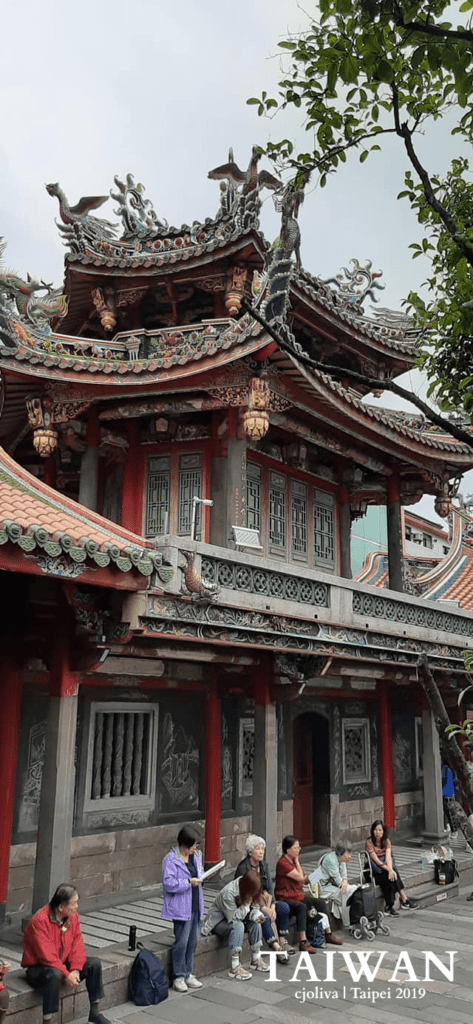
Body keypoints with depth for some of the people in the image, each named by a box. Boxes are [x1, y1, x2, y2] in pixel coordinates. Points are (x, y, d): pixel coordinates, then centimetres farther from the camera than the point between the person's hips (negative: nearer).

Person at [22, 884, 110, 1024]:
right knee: (55, 975, -39)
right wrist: (66, 975, -29)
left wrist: (75, 969, -18)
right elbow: (46, 956, -28)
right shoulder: (40, 920, -25)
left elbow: (77, 944, -3)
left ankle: (94, 1011, 6)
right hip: (38, 968, -7)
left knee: (94, 963, -6)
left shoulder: (72, 916, -2)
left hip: (63, 964, 7)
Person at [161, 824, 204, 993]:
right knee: (181, 942, -3)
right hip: (181, 908, -7)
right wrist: (188, 882, -22)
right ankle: (179, 977, 11)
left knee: (193, 941, 13)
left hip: (196, 906, 7)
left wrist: (200, 877, 0)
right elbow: (168, 883, -19)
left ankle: (188, 974, 26)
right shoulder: (171, 859, -13)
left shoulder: (196, 856, 11)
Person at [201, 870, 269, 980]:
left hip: (234, 917, 7)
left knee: (255, 922, -15)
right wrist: (246, 904, -34)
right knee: (238, 926, -34)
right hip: (218, 920, -7)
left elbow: (254, 907, -2)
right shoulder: (228, 893, -33)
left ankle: (256, 959, -3)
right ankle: (234, 968, -33)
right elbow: (233, 918, -31)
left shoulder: (250, 890, -10)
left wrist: (256, 915, -24)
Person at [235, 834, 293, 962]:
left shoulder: (263, 865, 5)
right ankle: (277, 948, -30)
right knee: (265, 916, -33)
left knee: (284, 907, -13)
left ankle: (282, 941, -5)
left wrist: (272, 906, -15)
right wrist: (264, 908, -23)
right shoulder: (243, 868, -17)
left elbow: (269, 888, 2)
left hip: (261, 900, 7)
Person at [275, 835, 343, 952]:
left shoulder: (294, 860, 11)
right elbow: (300, 877, -21)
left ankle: (328, 935, 18)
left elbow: (305, 880, 19)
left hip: (299, 895, 10)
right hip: (286, 898, -10)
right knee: (301, 907, -37)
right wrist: (297, 862, -12)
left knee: (321, 903, 7)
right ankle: (303, 942, -38)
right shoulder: (283, 863, -20)